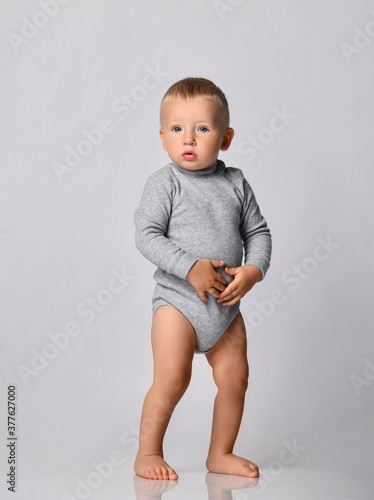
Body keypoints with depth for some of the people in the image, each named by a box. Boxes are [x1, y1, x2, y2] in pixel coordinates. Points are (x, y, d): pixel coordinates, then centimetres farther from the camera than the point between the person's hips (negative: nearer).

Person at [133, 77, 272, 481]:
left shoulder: (235, 183, 5)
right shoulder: (164, 182, -7)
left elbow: (258, 231, 9)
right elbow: (147, 236, -13)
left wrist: (253, 270, -9)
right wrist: (191, 267, -22)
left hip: (227, 304, 5)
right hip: (177, 298, -5)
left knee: (235, 378, 6)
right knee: (171, 380, -8)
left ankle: (221, 454, 24)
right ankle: (147, 454, 11)